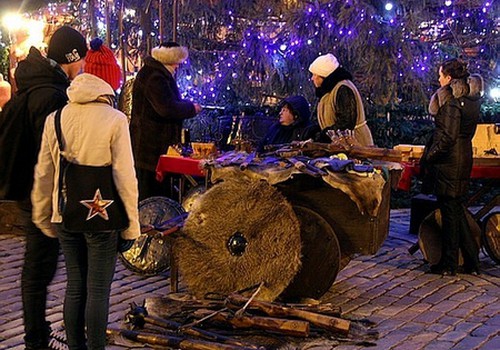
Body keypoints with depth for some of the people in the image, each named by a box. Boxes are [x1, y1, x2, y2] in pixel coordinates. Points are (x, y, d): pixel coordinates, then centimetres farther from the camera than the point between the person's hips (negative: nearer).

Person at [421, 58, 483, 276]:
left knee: (449, 211, -1)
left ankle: (448, 264, 9)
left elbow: (447, 137, -22)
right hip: (464, 158, 9)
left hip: (448, 160, -9)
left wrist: (428, 158, -11)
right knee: (456, 209, 17)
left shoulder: (451, 101, -17)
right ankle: (471, 261, 20)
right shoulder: (471, 99, 11)